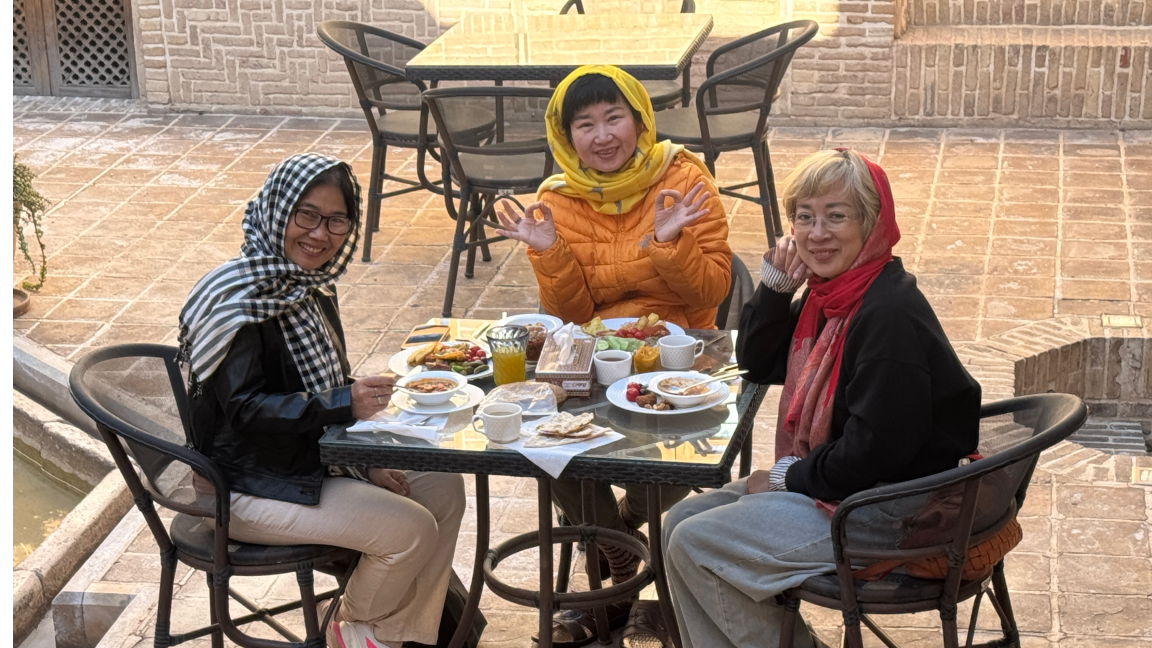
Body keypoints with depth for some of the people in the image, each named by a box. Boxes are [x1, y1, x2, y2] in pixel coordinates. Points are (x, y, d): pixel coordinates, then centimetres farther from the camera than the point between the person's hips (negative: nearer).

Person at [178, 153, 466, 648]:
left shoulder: (308, 286, 7)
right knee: (410, 528, -17)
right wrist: (343, 404, -32)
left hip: (316, 461, 9)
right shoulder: (236, 299, -21)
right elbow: (244, 408, -25)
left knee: (443, 487, 3)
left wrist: (369, 464, 1)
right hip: (253, 490, -9)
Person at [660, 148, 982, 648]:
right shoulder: (828, 293, 5)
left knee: (695, 544, -11)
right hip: (832, 481, 10)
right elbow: (758, 364, 17)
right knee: (681, 523, 8)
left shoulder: (889, 315, -25)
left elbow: (876, 448, -27)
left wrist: (787, 478, -12)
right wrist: (774, 286, -1)